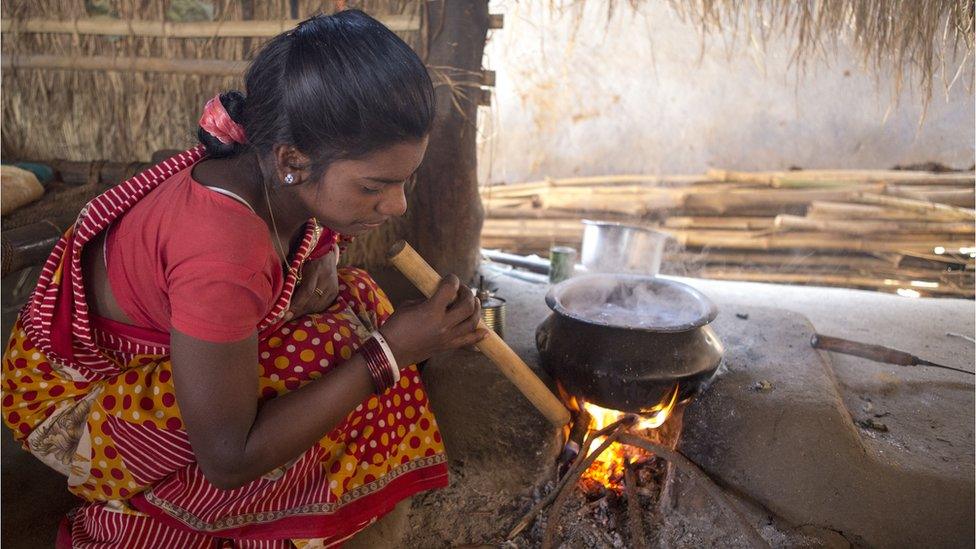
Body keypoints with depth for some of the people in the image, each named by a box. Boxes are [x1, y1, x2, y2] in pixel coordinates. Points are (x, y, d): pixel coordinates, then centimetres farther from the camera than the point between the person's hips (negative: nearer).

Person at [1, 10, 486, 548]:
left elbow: (319, 247, 4)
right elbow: (228, 460, -30)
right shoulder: (223, 255, -39)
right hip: (79, 395, -7)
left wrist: (318, 277, -22)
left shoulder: (279, 178, -18)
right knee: (330, 350, -24)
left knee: (356, 298, -4)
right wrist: (388, 352, -32)